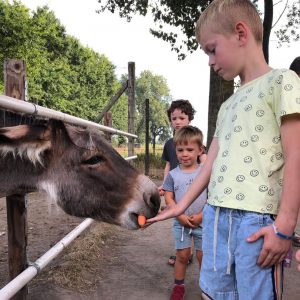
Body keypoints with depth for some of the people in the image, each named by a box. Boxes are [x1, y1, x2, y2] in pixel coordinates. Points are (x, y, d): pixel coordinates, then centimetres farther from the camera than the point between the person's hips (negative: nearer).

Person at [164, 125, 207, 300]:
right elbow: (169, 197, -5)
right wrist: (180, 216, -15)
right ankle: (179, 286, 29)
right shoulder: (173, 175, -4)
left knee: (203, 255, 10)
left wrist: (201, 216, -15)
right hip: (180, 223, 1)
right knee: (182, 255, 10)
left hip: (202, 222, -1)